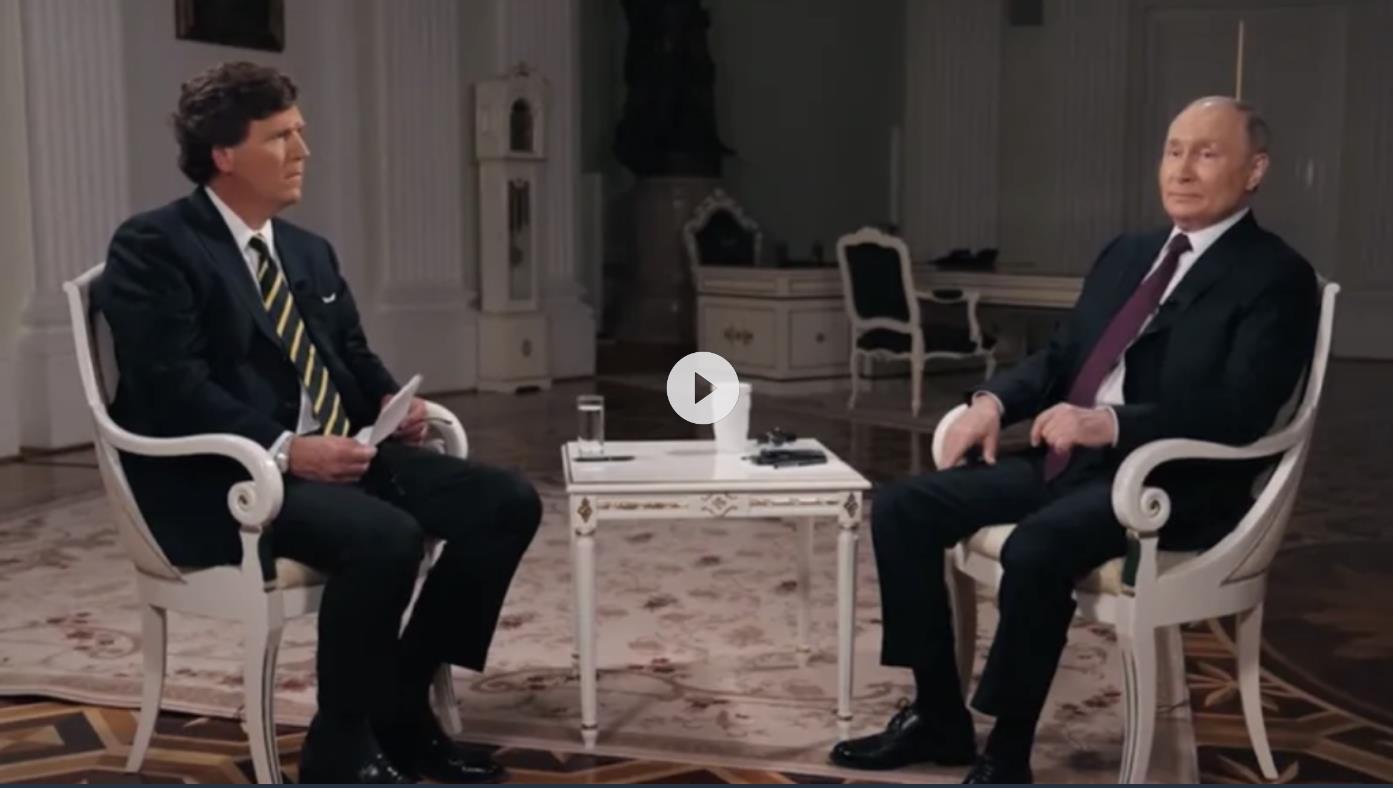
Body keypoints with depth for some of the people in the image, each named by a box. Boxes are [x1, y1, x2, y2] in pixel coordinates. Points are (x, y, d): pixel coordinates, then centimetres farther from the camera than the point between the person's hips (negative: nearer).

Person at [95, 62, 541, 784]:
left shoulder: (309, 251, 19)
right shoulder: (153, 247, -6)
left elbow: (354, 357, 23)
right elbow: (171, 387, -16)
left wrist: (391, 402, 0)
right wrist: (284, 449, -25)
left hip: (341, 455, 8)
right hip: (224, 479, -8)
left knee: (506, 502, -7)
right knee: (387, 536, -34)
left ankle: (402, 707, 4)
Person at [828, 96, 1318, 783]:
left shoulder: (1277, 277, -5)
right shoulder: (1126, 255, 18)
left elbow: (1239, 413, -17)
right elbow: (1059, 356, 19)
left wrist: (1109, 423, -29)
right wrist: (993, 401, -2)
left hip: (1169, 482, -8)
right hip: (1067, 460, 8)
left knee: (1034, 549, -35)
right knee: (902, 509, -6)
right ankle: (939, 716, 5)